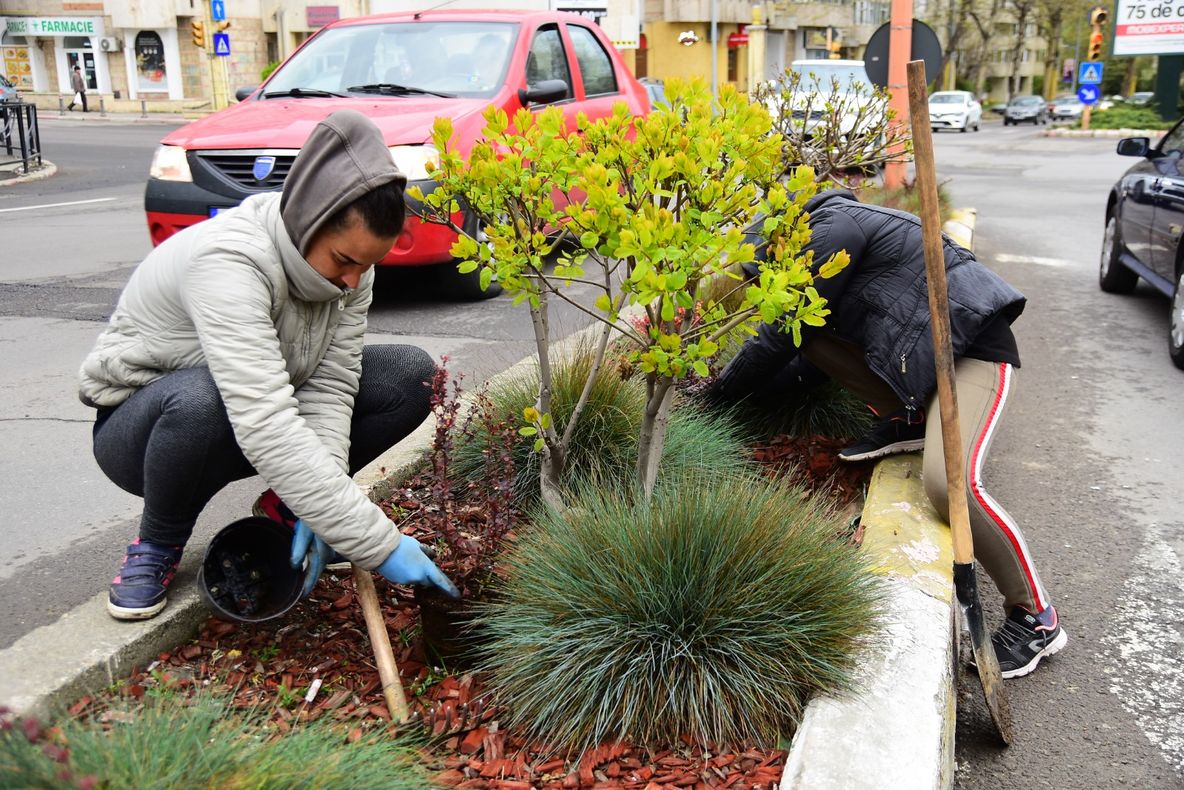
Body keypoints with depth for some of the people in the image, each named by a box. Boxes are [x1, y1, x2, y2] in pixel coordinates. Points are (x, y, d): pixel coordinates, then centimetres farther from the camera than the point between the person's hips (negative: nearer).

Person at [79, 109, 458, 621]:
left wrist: (315, 510, -30)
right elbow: (265, 428, -44)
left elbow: (330, 383, -17)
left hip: (261, 412, 6)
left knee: (412, 375, -13)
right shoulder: (229, 260, -36)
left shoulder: (347, 257, -14)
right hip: (142, 422, -5)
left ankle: (285, 506, 4)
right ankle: (158, 545, -10)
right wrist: (377, 542, -44)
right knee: (201, 398, -42)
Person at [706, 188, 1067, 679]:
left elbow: (785, 331, -12)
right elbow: (814, 348, 21)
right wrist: (756, 395, 14)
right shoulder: (840, 230, 20)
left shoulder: (834, 224, -10)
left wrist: (724, 391, -1)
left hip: (975, 349, -10)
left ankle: (1036, 618, -8)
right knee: (815, 330, 2)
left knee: (946, 479, -28)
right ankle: (906, 420, 5)